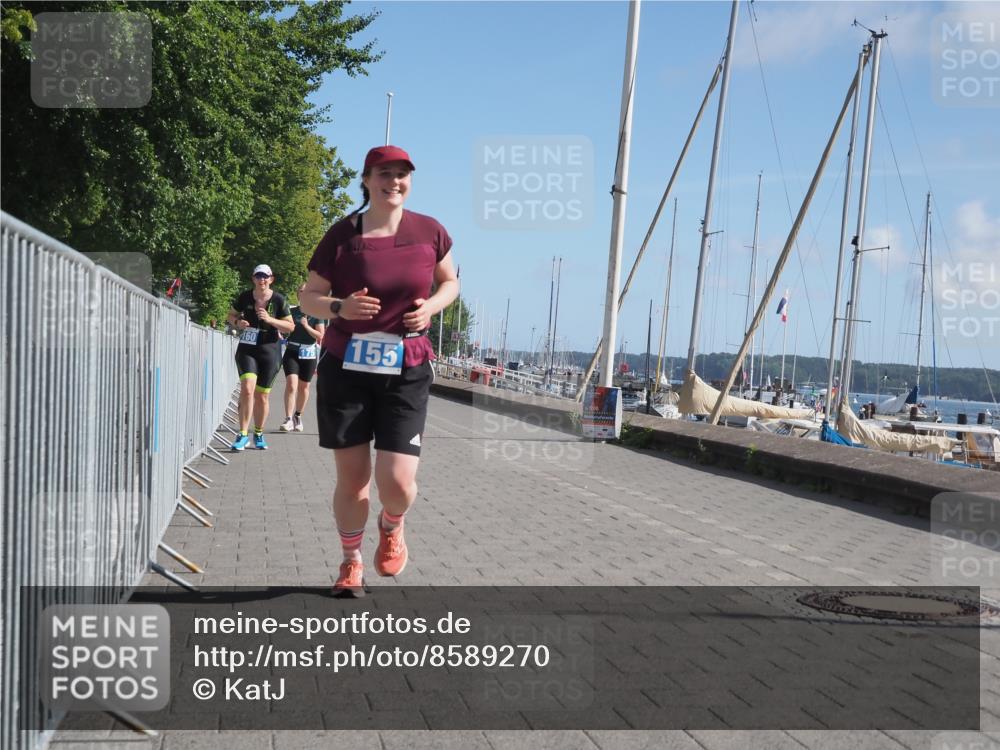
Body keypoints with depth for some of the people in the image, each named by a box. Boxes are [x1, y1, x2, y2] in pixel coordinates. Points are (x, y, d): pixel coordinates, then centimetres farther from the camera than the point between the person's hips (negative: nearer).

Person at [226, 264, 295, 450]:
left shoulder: (279, 300, -4)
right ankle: (243, 435, -13)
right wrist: (237, 322, -8)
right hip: (247, 349, 0)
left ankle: (259, 434, 26)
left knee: (262, 395, 8)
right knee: (247, 389, -19)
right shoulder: (244, 297, 0)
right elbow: (230, 315, 15)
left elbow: (290, 327, -3)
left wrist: (270, 320, -18)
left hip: (269, 351, 0)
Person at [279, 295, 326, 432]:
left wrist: (306, 326, -15)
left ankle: (298, 416, 30)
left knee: (303, 386, 11)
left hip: (309, 354, 0)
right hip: (292, 352, 0)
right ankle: (289, 419, -16)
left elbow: (320, 336, -6)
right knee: (291, 384, -15)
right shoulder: (292, 311, 4)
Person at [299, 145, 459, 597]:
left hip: (406, 372, 0)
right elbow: (308, 298, 4)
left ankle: (392, 527, 27)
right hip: (345, 368, 0)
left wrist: (431, 306, -5)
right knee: (351, 477, 5)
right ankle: (351, 562, 29)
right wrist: (339, 307, -17)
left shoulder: (429, 232, 1)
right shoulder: (342, 235, -2)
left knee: (398, 481, -10)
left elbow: (450, 282, 17)